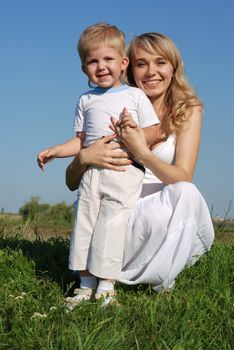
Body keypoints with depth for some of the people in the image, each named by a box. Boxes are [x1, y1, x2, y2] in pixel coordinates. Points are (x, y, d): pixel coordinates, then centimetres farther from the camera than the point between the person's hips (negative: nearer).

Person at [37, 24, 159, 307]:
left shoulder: (135, 96, 5)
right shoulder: (86, 101, 15)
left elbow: (153, 134, 4)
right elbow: (81, 140, 17)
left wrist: (135, 128, -15)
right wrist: (55, 151, 6)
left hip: (125, 171, -4)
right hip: (92, 171, 4)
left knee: (111, 226, -10)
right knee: (84, 226, 1)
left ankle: (106, 286, -2)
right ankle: (86, 285, 9)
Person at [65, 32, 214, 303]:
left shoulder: (188, 110, -2)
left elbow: (183, 179, -14)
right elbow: (71, 183, 0)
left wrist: (142, 154, -32)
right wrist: (84, 157, -25)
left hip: (172, 218, -1)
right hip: (125, 214, 1)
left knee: (185, 194, -33)